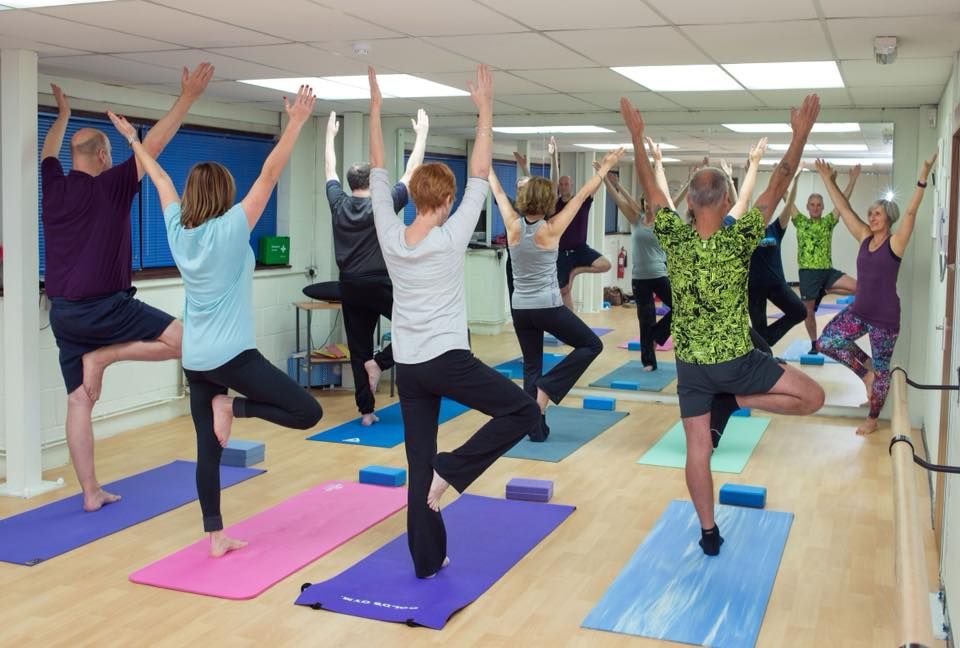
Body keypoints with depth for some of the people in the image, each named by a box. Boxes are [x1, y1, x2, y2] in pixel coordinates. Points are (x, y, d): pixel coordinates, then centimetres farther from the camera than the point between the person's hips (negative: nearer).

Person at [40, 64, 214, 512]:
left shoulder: (52, 188, 9)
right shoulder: (108, 186, -8)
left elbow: (48, 153, 31)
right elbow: (153, 144, -10)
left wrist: (63, 115, 47)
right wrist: (187, 98, -5)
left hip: (62, 312, 7)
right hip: (103, 306, -7)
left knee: (79, 402, 7)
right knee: (181, 341, 0)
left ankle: (91, 493, 9)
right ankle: (103, 356, -6)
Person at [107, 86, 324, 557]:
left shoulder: (178, 230, 4)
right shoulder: (230, 230, -11)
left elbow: (160, 179, 17)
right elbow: (269, 175, -16)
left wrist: (134, 140, 30)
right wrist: (296, 124, -17)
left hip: (194, 360, 7)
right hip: (232, 355, -7)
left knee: (209, 449, 10)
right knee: (307, 412, -4)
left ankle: (215, 537, 13)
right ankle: (234, 407, -9)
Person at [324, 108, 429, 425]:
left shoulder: (338, 203, 1)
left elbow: (330, 169, 17)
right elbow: (412, 171, -3)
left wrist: (330, 135, 30)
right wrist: (422, 134, 7)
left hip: (349, 287, 5)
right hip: (381, 285, -4)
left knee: (358, 352, 8)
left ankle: (366, 412, 6)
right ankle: (380, 362, -6)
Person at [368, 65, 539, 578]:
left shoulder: (390, 237, 0)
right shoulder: (451, 238, -11)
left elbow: (378, 174, 8)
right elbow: (479, 177, -6)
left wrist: (374, 110, 12)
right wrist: (485, 112, -1)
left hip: (407, 367, 6)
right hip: (448, 361, -6)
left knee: (419, 460, 10)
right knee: (523, 411, 6)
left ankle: (427, 559, 15)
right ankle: (449, 471, -4)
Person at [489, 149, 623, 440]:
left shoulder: (513, 226, -5)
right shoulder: (550, 229, -13)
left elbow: (499, 193, 9)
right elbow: (581, 196, -7)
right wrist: (604, 168, 1)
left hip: (520, 309, 5)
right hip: (548, 307, -5)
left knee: (531, 367, 13)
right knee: (592, 345, 11)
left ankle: (536, 429, 12)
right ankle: (547, 388, -1)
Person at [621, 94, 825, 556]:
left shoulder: (673, 237, -9)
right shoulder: (740, 238, -16)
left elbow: (651, 188, 3)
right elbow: (778, 187, -8)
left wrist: (636, 136, 11)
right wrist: (801, 135, -1)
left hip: (690, 363, 4)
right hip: (737, 360, -3)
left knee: (697, 447, 10)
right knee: (812, 397, 11)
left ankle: (708, 533, 15)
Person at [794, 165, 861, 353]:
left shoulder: (828, 222, 7)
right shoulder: (800, 222, 4)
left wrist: (853, 180, -5)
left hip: (828, 271, 2)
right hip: (808, 272, -2)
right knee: (809, 312, 5)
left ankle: (825, 291, 4)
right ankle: (814, 344, 23)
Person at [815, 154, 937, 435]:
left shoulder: (895, 242, -10)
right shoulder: (864, 238, 4)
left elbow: (911, 212, -22)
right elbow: (844, 208, 5)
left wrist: (922, 180, -33)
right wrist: (828, 179, 4)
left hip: (885, 317, -5)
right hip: (858, 311, 6)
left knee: (881, 370, 6)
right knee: (826, 342, -8)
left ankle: (872, 419, 24)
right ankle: (865, 370, 14)